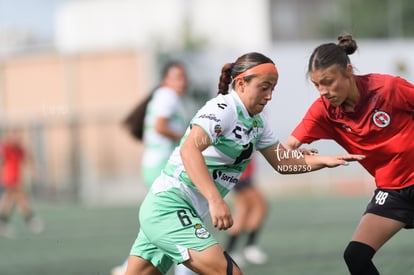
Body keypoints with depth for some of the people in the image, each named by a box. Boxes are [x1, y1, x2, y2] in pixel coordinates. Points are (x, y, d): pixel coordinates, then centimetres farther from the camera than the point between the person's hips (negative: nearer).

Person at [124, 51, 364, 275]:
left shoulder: (257, 123, 12)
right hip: (170, 205, -9)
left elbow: (283, 161, 22)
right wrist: (215, 200, -40)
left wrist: (324, 160, 7)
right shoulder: (223, 108, -15)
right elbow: (189, 150, -30)